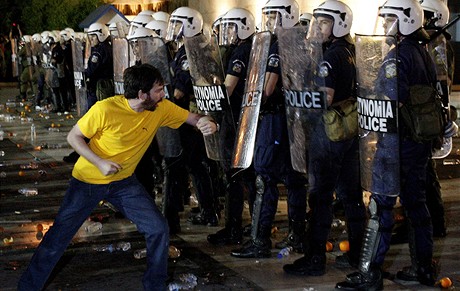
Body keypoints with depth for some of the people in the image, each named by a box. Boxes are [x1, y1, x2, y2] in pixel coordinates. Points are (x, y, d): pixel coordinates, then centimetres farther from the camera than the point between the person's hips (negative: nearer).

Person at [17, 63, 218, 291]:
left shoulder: (161, 108, -14)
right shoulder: (105, 110, -27)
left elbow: (192, 117, -6)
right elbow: (73, 137, -16)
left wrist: (206, 123, -30)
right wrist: (100, 162, -28)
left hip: (124, 181, 4)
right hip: (88, 181, -3)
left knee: (158, 229, -8)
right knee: (57, 239, 3)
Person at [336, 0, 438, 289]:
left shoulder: (397, 56, -16)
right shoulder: (425, 54, 12)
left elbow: (393, 103, -22)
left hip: (397, 140, -9)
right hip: (422, 140, 9)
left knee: (381, 205, -4)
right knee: (416, 201, 16)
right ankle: (426, 268, 23)